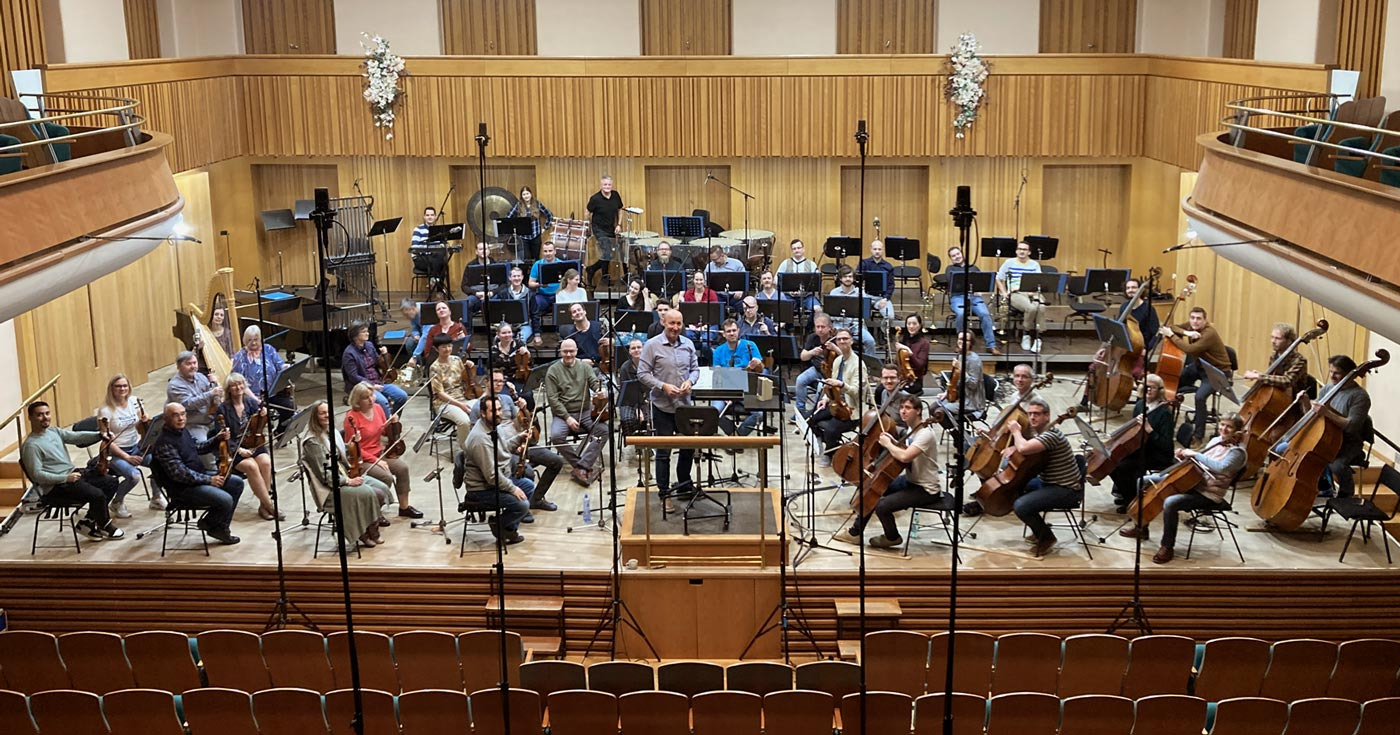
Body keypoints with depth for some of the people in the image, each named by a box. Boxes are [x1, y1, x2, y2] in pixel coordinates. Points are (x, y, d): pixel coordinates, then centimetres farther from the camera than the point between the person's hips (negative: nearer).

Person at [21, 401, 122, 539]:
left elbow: (75, 436, -1)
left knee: (111, 482, 4)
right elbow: (37, 475, -19)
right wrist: (66, 478, -24)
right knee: (97, 494, -24)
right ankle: (105, 526, 4)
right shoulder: (31, 445, -15)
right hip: (55, 487, -9)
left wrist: (99, 435, -18)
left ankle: (87, 522, 8)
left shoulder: (53, 431, 10)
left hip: (72, 473, 9)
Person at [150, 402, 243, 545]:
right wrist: (209, 480, -23)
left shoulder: (184, 430, 6)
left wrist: (217, 439, 3)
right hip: (183, 489, -10)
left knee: (237, 483, 8)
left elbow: (199, 446, 22)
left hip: (200, 476, 10)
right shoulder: (164, 443, -23)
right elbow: (180, 473, -26)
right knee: (225, 500, -25)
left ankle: (221, 527, 12)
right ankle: (209, 524, 8)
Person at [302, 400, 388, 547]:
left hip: (346, 474, 9)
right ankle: (364, 533, -7)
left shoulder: (332, 432, 9)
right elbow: (324, 474, -20)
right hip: (330, 486, -9)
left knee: (382, 489, -9)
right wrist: (348, 481, -22)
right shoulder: (312, 441, -17)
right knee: (367, 493, -27)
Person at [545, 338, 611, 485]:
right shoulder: (553, 371, 1)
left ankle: (581, 467, -27)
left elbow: (595, 383, 1)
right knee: (556, 435, -31)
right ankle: (589, 467, -21)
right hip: (563, 413, -2)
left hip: (586, 412, 2)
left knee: (604, 430, -25)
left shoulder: (584, 367, 11)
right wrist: (567, 418, -15)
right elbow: (552, 398, -4)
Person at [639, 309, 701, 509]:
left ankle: (684, 486, 34)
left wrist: (690, 381, -9)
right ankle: (664, 494, 11)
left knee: (688, 448, 15)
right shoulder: (652, 345, -8)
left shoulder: (688, 344, 6)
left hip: (685, 404, 5)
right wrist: (663, 386, -20)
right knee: (663, 452, 2)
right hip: (663, 406, -5)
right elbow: (643, 374, -9)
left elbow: (695, 368, 13)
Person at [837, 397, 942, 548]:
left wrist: (887, 444, -21)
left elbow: (904, 456, -38)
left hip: (926, 489, -10)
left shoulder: (925, 434, -25)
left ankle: (892, 537, 8)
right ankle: (856, 532, 26)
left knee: (882, 506, -22)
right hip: (910, 480, 10)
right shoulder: (910, 429, 5)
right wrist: (893, 442, -2)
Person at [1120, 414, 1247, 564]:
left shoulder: (1237, 452, -14)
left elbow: (1221, 467, -34)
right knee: (1145, 482, 8)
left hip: (1208, 494, -9)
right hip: (1191, 481, 9)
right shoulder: (1216, 441, 10)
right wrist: (1185, 457, 1)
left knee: (1170, 503, -35)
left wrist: (1195, 454, -26)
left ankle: (1167, 547, -16)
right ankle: (1141, 528, 20)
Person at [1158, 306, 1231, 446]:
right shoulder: (1190, 325, -5)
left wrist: (1171, 335, -30)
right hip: (1198, 366, 8)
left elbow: (1189, 349, -36)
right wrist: (1186, 333, -24)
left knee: (1200, 396, -31)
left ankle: (1198, 435, -16)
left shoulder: (1209, 334, -28)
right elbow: (1172, 328, -7)